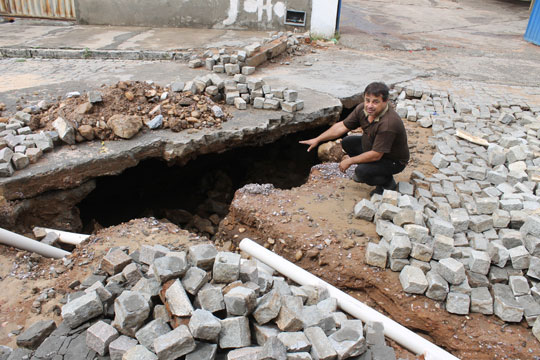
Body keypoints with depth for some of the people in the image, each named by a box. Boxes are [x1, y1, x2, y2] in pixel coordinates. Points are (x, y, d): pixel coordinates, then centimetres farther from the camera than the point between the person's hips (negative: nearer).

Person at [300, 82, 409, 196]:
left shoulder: (388, 123, -36)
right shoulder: (363, 109, -14)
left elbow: (376, 155, -32)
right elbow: (342, 126, -4)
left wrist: (350, 161, -21)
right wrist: (317, 139, -4)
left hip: (393, 160, -8)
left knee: (362, 171, -27)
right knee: (347, 142, 1)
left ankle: (388, 183, 2)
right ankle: (364, 171, 16)